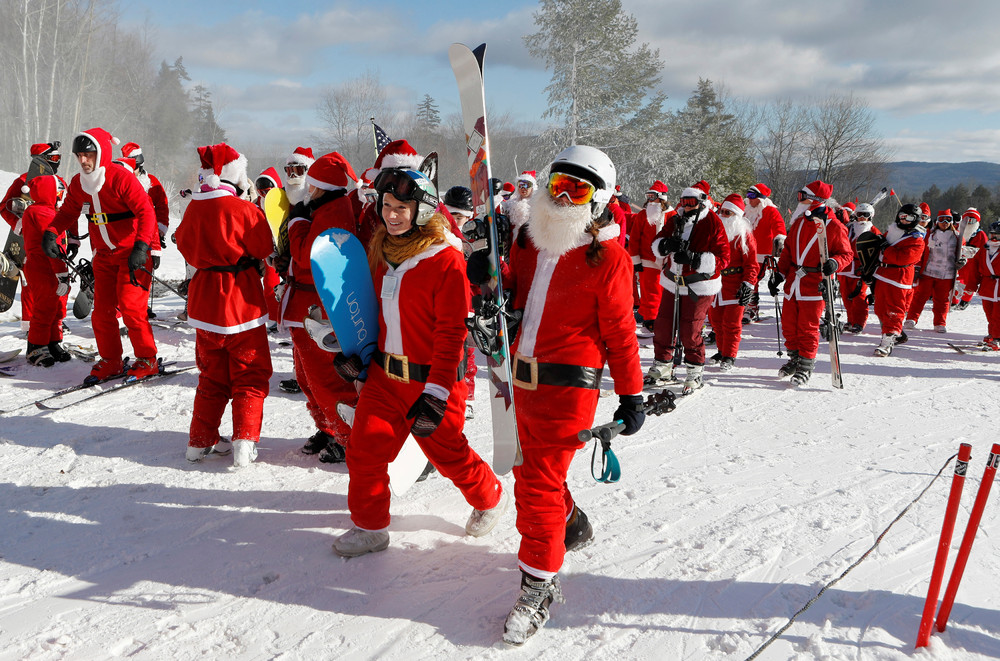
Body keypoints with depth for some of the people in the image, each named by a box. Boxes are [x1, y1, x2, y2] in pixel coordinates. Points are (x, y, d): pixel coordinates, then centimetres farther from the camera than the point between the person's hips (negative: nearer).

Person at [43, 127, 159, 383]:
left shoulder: (121, 178, -16)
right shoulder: (78, 184, 5)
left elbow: (146, 211, -20)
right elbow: (68, 212, 16)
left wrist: (141, 246, -30)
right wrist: (51, 233, -3)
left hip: (133, 253, -7)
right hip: (104, 255, 7)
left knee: (130, 307, -12)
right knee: (102, 309, 6)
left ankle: (147, 360, 1)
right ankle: (110, 361, 18)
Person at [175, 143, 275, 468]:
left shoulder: (193, 209, 1)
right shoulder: (243, 209, -17)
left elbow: (186, 246, 13)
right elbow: (264, 247, -6)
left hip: (205, 301, 6)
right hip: (241, 303, -5)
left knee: (212, 376, 19)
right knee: (250, 375, 6)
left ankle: (200, 441, 21)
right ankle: (244, 443, -1)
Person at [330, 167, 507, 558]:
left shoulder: (446, 259, -17)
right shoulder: (380, 249, 6)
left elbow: (451, 332, -19)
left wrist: (436, 393, -21)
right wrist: (354, 349, 10)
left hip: (431, 378, -6)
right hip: (384, 372, 6)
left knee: (447, 452, 9)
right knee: (364, 447, 2)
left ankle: (490, 499, 38)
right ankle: (370, 527, 22)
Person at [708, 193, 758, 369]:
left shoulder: (744, 235, -5)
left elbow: (751, 262, -6)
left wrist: (748, 284, -14)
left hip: (734, 285, -6)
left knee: (731, 322, -3)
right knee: (715, 319, 10)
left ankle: (729, 356, 6)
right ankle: (722, 351, 26)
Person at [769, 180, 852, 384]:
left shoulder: (834, 227, -7)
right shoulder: (798, 223, 11)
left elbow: (846, 253, -3)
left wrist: (834, 263, -24)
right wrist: (779, 273, 9)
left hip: (814, 285, -6)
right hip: (793, 283, 6)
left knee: (808, 327, -3)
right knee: (788, 324, 10)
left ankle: (806, 366, 10)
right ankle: (795, 358, 28)